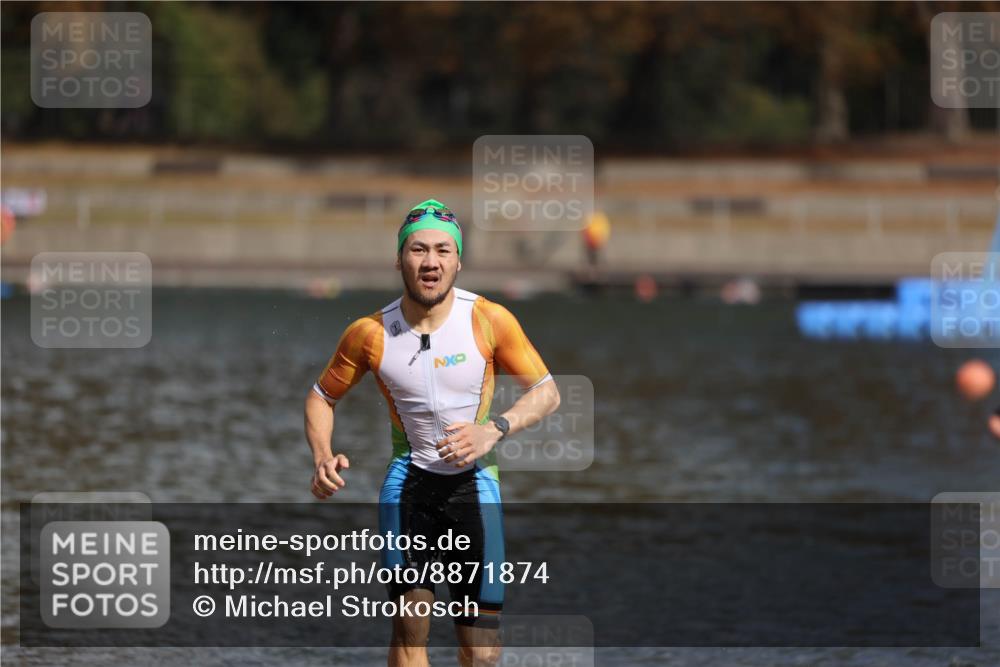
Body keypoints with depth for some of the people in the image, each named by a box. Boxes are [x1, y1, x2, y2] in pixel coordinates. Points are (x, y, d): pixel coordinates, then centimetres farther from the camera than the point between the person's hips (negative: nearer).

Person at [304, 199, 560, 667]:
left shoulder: (491, 321, -9)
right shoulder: (370, 334, -6)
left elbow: (547, 392, -1)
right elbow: (322, 397, 10)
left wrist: (494, 429, -19)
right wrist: (323, 457, -9)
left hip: (474, 481, 0)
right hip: (408, 479, 0)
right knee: (409, 628, -8)